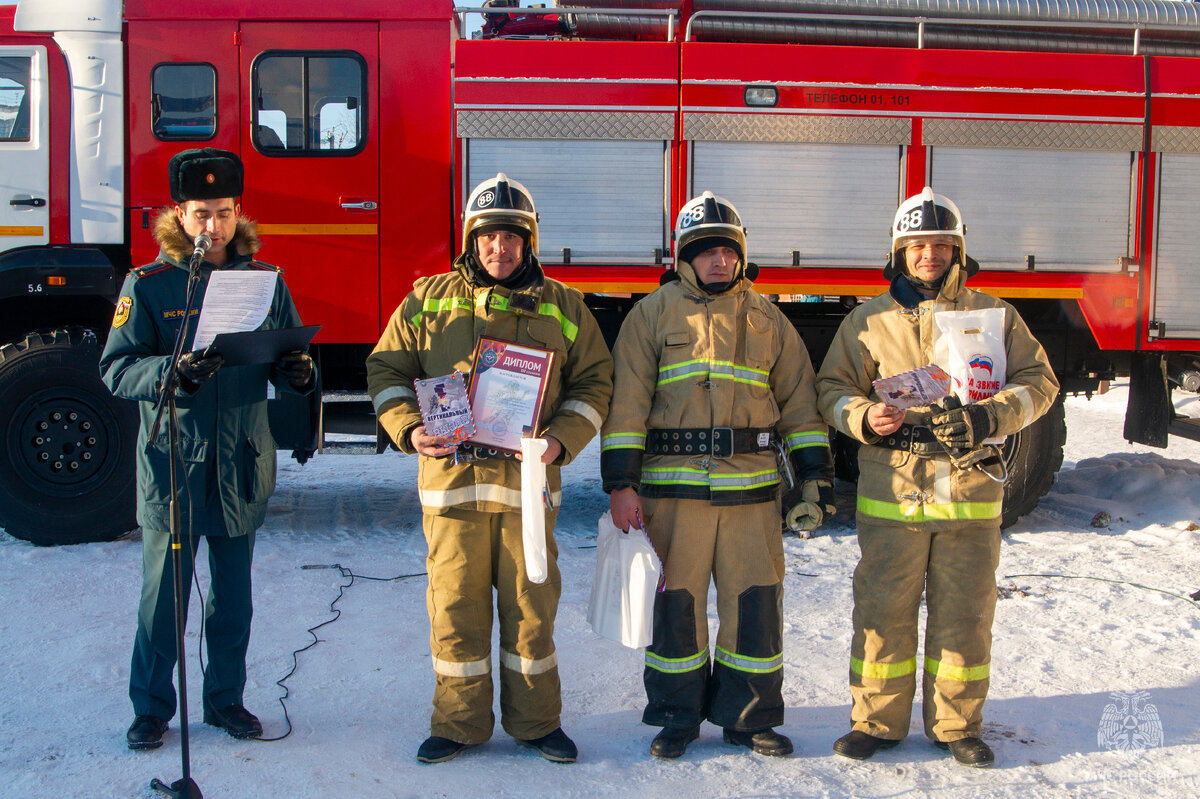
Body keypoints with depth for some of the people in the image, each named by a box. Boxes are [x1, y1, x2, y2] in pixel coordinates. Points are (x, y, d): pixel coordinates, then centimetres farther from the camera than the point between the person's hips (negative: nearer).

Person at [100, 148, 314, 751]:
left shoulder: (266, 281, 6)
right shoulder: (148, 284, -3)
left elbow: (289, 357, 8)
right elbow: (116, 369, -8)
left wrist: (298, 373, -16)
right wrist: (174, 372, -27)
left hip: (242, 465, 3)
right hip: (171, 462, -2)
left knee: (234, 597, 13)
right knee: (162, 596, 6)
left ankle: (226, 700, 29)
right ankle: (151, 708, 23)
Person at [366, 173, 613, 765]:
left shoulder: (561, 306, 9)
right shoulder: (429, 300, 9)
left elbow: (594, 381, 10)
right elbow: (386, 369, 11)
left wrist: (561, 440, -6)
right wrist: (409, 430, -6)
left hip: (529, 478, 0)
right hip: (451, 477, 0)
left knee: (530, 603, 6)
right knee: (456, 604, 5)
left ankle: (535, 721, 22)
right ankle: (459, 723, 20)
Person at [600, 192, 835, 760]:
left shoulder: (767, 319, 13)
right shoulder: (654, 315, 6)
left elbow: (799, 402, 15)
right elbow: (626, 403, 0)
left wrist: (813, 478, 8)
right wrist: (621, 483, -7)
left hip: (753, 487, 2)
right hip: (674, 487, -2)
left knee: (756, 602, 5)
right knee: (675, 602, 5)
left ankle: (748, 717, 21)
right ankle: (676, 716, 20)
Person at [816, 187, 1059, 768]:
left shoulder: (994, 315, 8)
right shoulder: (868, 321, 9)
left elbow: (1038, 381, 8)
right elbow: (833, 389, 12)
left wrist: (989, 418, -11)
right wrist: (866, 418, -10)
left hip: (971, 491, 1)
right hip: (891, 492, 0)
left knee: (964, 615, 8)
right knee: (882, 611, 3)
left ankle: (957, 726, 23)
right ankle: (878, 721, 18)